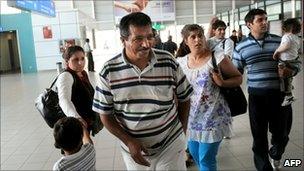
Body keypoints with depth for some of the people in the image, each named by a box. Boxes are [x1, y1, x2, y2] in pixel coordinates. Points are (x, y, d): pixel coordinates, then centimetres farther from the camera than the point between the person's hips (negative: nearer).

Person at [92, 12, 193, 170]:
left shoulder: (169, 62, -11)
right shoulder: (108, 71, -12)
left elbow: (184, 98, 3)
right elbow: (105, 114, -4)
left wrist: (182, 132, 4)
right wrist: (129, 142, -13)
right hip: (134, 149, 1)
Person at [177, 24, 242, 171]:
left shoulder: (218, 58, -14)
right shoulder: (181, 62, 1)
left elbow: (238, 78, -6)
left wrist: (222, 83, -22)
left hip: (213, 118, -5)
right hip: (192, 117, 6)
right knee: (194, 152, 22)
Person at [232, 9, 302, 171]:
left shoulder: (279, 41, 2)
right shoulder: (241, 47, 1)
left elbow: (296, 61, 9)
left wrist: (291, 71, -12)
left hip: (280, 94, 1)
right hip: (257, 96, -1)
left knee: (281, 133, 14)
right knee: (259, 135, 8)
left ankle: (275, 155, 47)